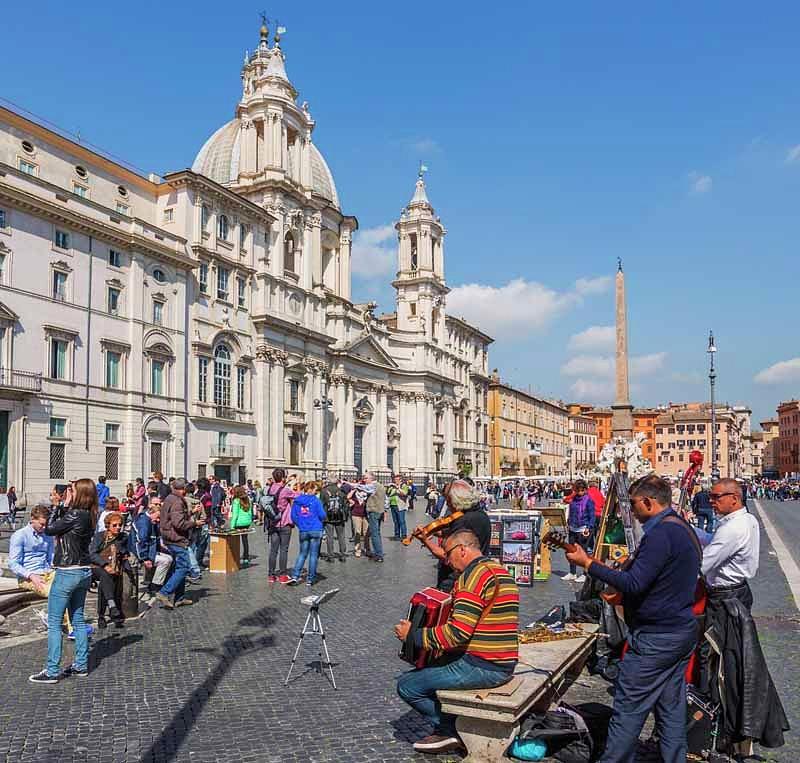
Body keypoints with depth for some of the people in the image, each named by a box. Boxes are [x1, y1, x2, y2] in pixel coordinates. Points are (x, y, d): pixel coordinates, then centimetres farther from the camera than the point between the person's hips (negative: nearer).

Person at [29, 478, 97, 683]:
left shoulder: (75, 514, -19)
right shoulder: (88, 515, 6)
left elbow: (48, 529, -11)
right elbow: (63, 526, 12)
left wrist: (61, 505, -7)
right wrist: (65, 506, 4)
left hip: (68, 572, -9)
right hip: (84, 572, 9)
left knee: (54, 623, 0)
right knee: (78, 620, 16)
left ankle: (52, 672, 4)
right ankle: (81, 665, 22)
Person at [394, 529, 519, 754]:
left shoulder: (473, 575, -18)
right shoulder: (500, 571, 12)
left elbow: (457, 633, -24)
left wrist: (413, 635, -13)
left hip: (482, 668, -10)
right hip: (504, 665, 10)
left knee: (406, 685, -2)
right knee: (427, 667, 25)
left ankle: (449, 730, 9)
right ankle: (449, 729, 18)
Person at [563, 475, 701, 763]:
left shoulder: (660, 534, -21)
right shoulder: (684, 528, 11)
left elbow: (634, 584, -25)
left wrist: (588, 563, -20)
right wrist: (621, 596, 19)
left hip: (655, 639, -10)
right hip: (683, 632, 10)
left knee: (628, 711, 0)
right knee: (672, 709, 16)